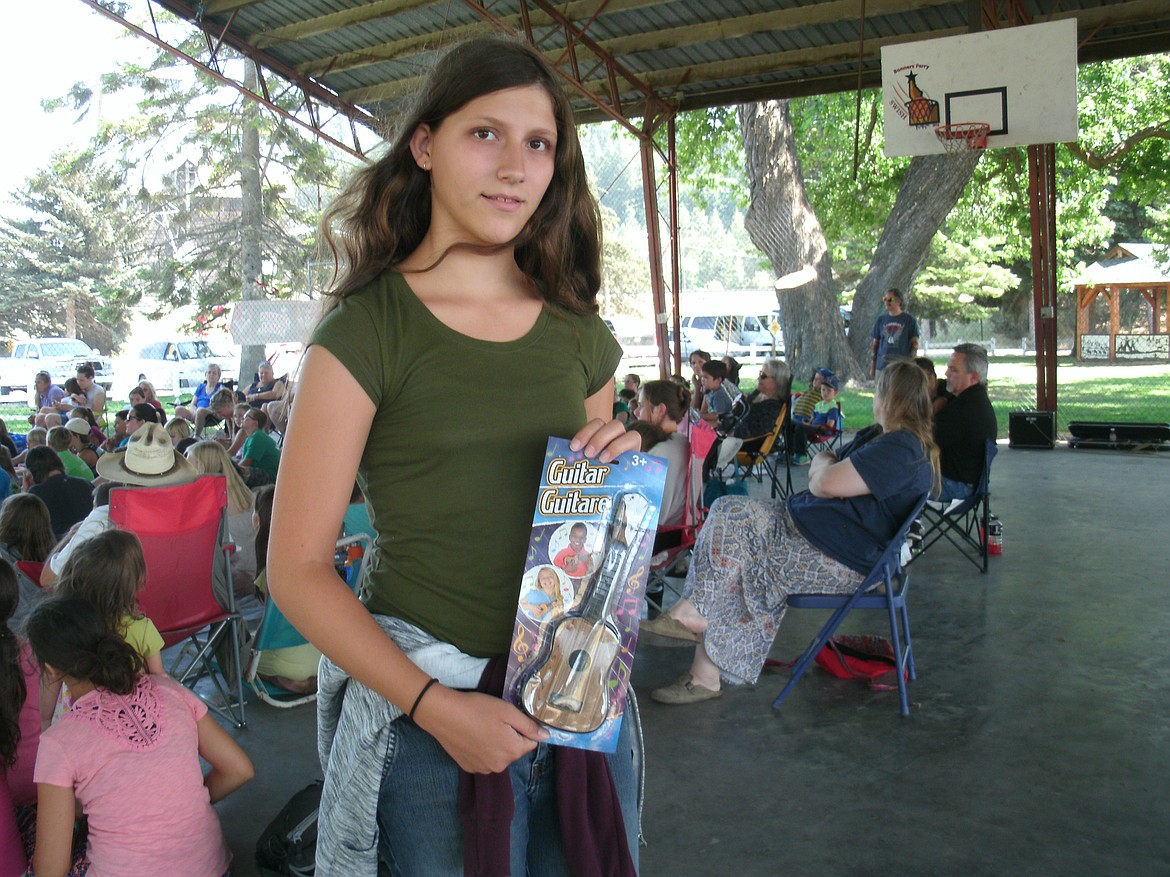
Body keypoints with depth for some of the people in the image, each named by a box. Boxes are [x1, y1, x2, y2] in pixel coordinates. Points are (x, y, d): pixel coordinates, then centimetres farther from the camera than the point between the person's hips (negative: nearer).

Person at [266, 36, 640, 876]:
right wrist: (434, 704, -17)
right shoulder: (365, 332, -9)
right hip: (428, 700, -4)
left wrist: (622, 467, -5)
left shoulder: (578, 331, 5)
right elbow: (298, 568, -10)